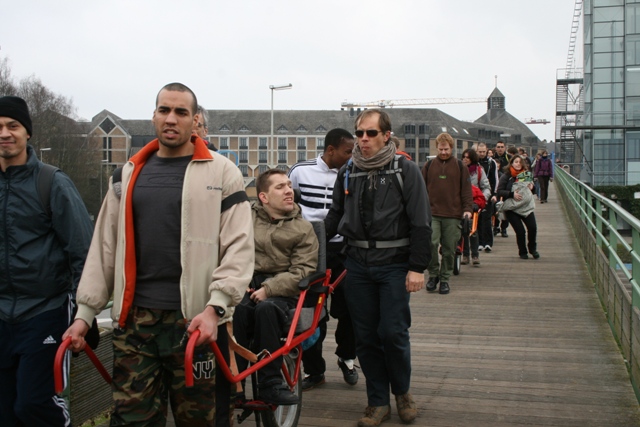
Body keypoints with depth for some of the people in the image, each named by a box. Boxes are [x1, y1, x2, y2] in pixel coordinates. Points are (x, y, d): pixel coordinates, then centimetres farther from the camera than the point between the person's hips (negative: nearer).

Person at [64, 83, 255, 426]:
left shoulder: (221, 172, 0)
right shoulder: (130, 172, 13)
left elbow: (239, 247, -6)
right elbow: (105, 247, 14)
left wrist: (214, 307, -17)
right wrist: (85, 312, 10)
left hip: (194, 319, -3)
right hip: (133, 320, 3)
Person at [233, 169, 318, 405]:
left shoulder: (303, 229, 8)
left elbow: (303, 270, -2)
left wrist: (269, 289, -14)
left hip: (281, 290, -1)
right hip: (247, 286, 1)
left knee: (267, 307, -35)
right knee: (237, 310, -33)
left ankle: (270, 383, -24)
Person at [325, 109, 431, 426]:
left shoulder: (405, 170, -3)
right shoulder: (348, 172, 10)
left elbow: (420, 222, -6)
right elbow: (335, 216, 17)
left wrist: (418, 267, -11)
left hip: (394, 263, -4)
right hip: (357, 263, 4)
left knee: (394, 333, -4)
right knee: (365, 337, 6)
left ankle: (402, 392, 22)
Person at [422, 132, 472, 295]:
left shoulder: (460, 166, 7)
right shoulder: (429, 165, 8)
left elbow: (466, 189, 6)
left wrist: (468, 208, -4)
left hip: (453, 215, 0)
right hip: (432, 213, 0)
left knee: (449, 249, 3)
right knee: (431, 242, -16)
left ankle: (444, 279, 17)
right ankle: (433, 274, 2)